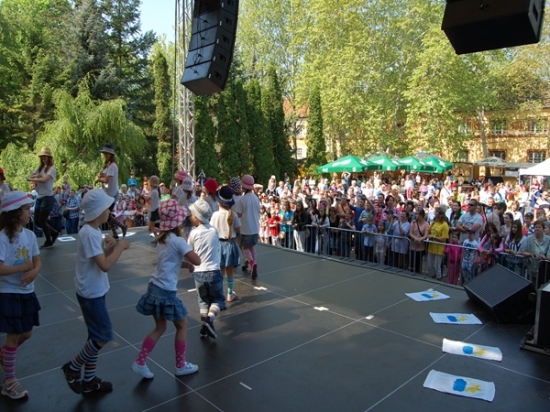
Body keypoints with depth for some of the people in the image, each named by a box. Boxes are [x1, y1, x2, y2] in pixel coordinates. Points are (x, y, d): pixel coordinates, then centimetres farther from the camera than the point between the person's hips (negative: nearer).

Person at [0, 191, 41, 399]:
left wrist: (34, 271, -17)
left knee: (26, 334, 17)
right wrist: (23, 267, -21)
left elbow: (38, 261, 3)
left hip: (26, 292, 7)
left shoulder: (30, 235, 1)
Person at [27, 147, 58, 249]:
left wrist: (33, 178, -8)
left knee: (42, 221, -1)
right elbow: (28, 177, 7)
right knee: (37, 221, 9)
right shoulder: (39, 168, 13)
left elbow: (44, 179, -22)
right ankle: (54, 233, 30)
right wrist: (36, 176, -13)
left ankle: (48, 241, 18)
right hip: (39, 197, 7)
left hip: (47, 197, -7)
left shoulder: (51, 168, -9)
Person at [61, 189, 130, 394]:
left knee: (97, 335, 16)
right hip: (91, 293, -10)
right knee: (103, 335, -2)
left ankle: (89, 380, 28)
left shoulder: (94, 231, 6)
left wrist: (110, 248, -2)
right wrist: (120, 247, -18)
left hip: (95, 291, 10)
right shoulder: (89, 233, -23)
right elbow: (105, 266, -28)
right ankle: (73, 368, 17)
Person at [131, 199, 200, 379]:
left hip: (155, 288, 8)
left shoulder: (162, 238, 9)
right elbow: (197, 261, -19)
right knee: (182, 325, 12)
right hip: (166, 292, -8)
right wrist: (188, 261, 0)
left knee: (160, 328, 21)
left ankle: (140, 362, 22)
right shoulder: (178, 241, -17)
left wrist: (185, 263, 5)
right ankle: (180, 365, 23)